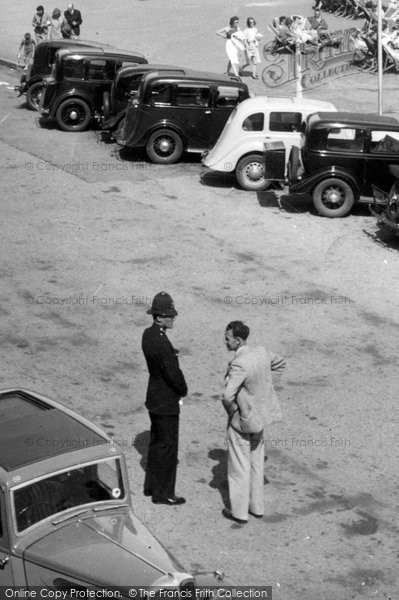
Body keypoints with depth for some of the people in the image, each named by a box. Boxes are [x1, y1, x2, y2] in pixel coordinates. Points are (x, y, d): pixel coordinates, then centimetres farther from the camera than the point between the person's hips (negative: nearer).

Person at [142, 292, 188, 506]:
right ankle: (163, 493, 14)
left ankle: (151, 486, 35)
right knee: (167, 446, 3)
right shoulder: (161, 343, -28)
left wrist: (179, 389, 8)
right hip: (167, 402, -10)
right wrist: (183, 391, -4)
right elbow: (173, 373, -24)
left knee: (156, 442, 21)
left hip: (155, 397, 10)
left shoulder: (148, 334, 2)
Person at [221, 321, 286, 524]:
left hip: (242, 422, -8)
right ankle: (256, 507, 31)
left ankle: (239, 512, 19)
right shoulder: (261, 351, -5)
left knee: (239, 467, 8)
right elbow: (279, 363, 16)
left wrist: (232, 410, -15)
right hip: (259, 417, 8)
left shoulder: (239, 365, -30)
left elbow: (227, 396, -35)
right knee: (256, 464, 20)